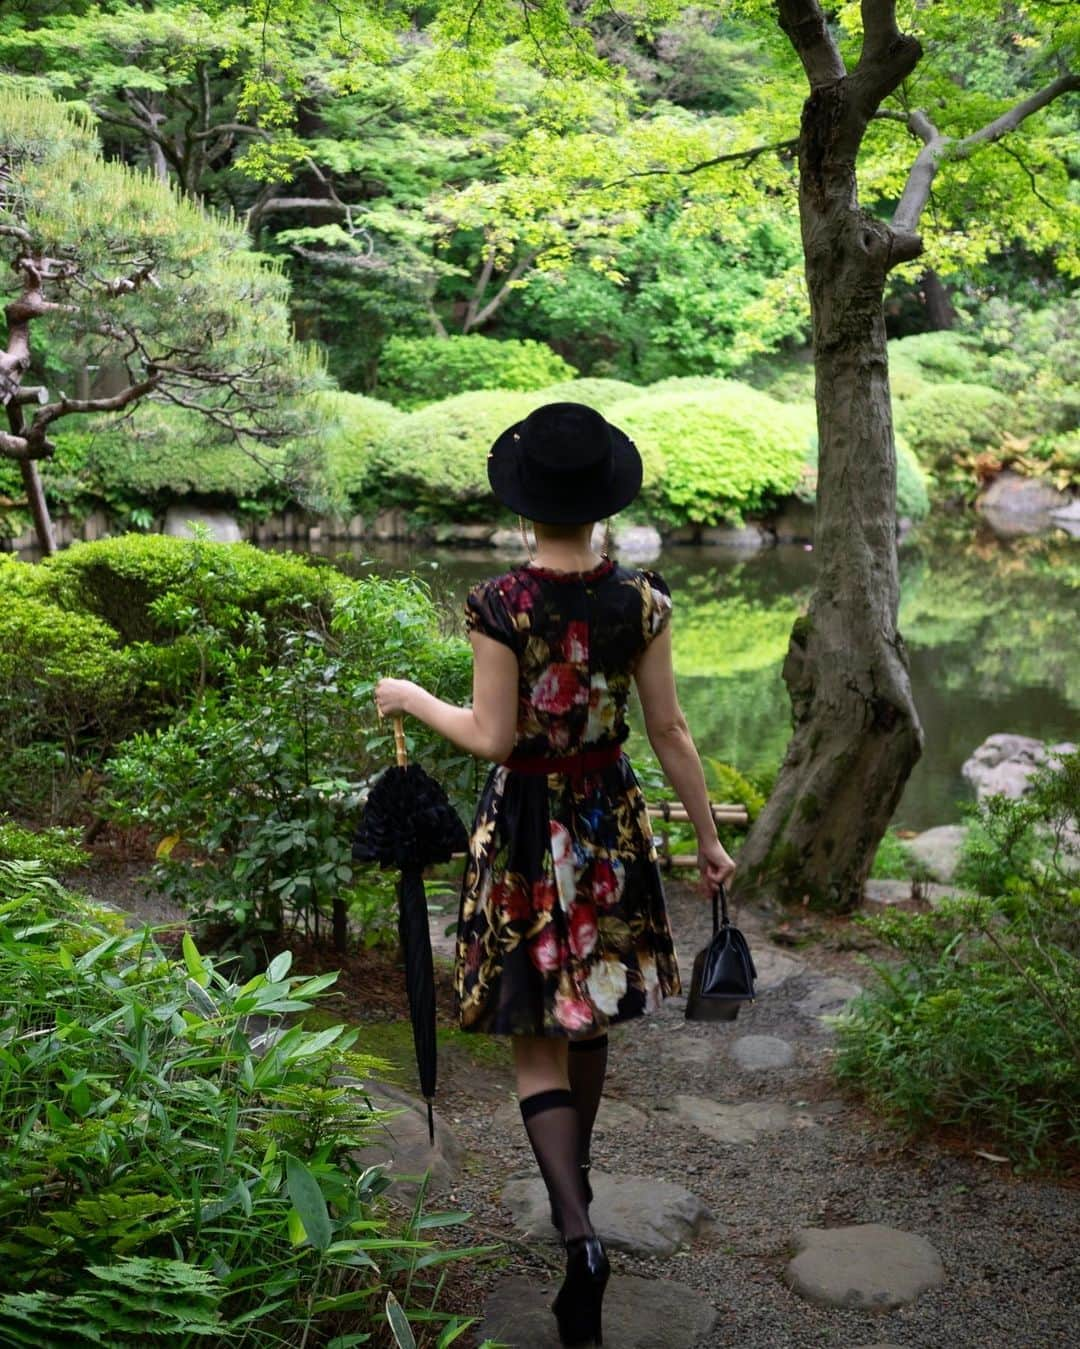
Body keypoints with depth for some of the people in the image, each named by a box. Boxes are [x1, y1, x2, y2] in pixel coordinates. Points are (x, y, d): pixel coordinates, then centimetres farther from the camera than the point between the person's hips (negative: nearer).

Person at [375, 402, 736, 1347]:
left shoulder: (499, 604, -16)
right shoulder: (641, 601, -7)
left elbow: (492, 737, -13)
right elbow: (670, 733, -3)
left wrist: (413, 700, 3)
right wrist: (709, 837, 7)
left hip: (526, 826, -3)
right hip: (611, 822, 4)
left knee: (539, 1041, 4)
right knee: (591, 1020, 22)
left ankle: (579, 1233, -10)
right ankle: (574, 1178, 42)